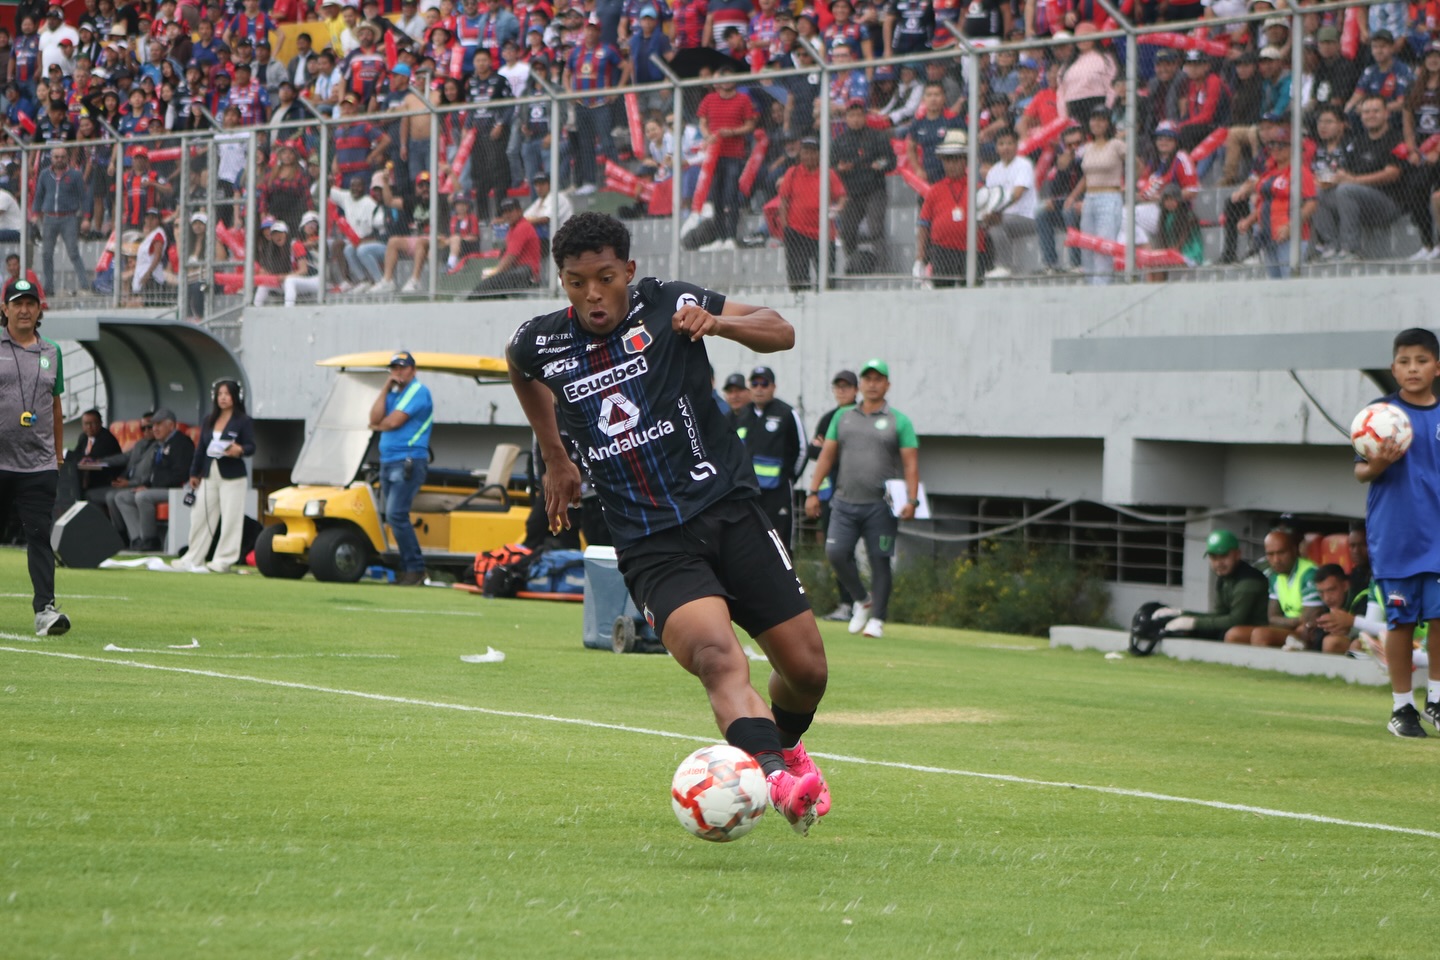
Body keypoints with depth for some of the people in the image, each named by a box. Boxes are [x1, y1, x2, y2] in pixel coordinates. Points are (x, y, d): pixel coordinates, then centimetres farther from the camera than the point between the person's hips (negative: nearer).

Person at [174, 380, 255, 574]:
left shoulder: (243, 422, -2)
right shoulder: (209, 421, 14)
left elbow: (251, 446, -8)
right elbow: (201, 447, 16)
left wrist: (239, 450, -30)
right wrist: (194, 474, 15)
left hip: (232, 477, -5)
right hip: (209, 474, 5)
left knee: (230, 520, -5)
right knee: (200, 516, 6)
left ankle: (224, 560, 0)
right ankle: (193, 559, 13)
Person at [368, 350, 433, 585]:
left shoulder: (418, 392, -6)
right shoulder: (393, 393, 19)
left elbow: (394, 421, -13)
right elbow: (375, 419, 4)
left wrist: (378, 426, 7)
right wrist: (386, 388, 1)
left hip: (408, 462, -9)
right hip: (387, 461, 9)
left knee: (396, 515, -17)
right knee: (393, 516, 5)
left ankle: (415, 568, -13)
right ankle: (407, 567, 9)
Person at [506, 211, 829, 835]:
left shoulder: (667, 306, -2)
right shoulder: (541, 345, 2)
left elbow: (781, 333, 3)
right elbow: (520, 369, 29)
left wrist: (717, 322, -18)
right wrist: (555, 461, 31)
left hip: (728, 509, 1)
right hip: (650, 545, -1)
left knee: (806, 667, 2)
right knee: (715, 653, -29)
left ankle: (788, 746, 37)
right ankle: (776, 777, -50)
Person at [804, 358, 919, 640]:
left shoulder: (899, 421, 4)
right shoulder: (843, 417, 14)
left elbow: (911, 463, -2)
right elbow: (826, 456, 14)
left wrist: (911, 500, -14)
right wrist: (813, 492, 6)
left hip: (880, 506, -3)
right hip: (845, 501, 3)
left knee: (879, 561, -3)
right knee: (836, 553, -9)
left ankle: (877, 619, 6)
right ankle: (862, 601, 13)